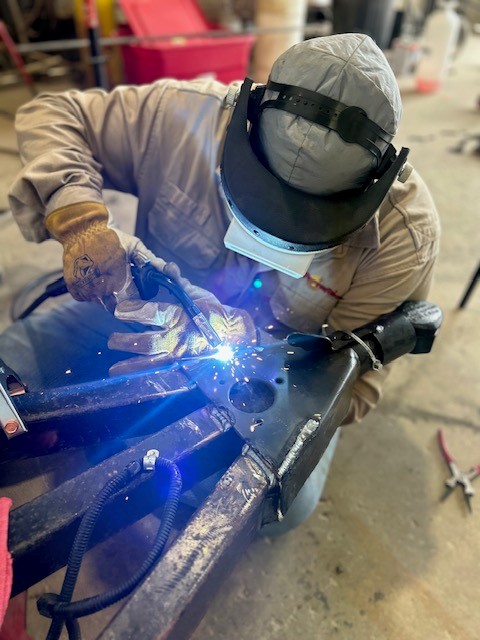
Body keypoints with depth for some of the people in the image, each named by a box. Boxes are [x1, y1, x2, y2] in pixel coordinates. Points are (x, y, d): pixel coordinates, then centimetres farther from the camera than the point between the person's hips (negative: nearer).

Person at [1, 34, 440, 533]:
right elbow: (51, 117, -7)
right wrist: (80, 220, -28)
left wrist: (236, 334, -35)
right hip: (160, 308, 2)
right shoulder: (186, 115, -21)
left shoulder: (403, 231, -23)